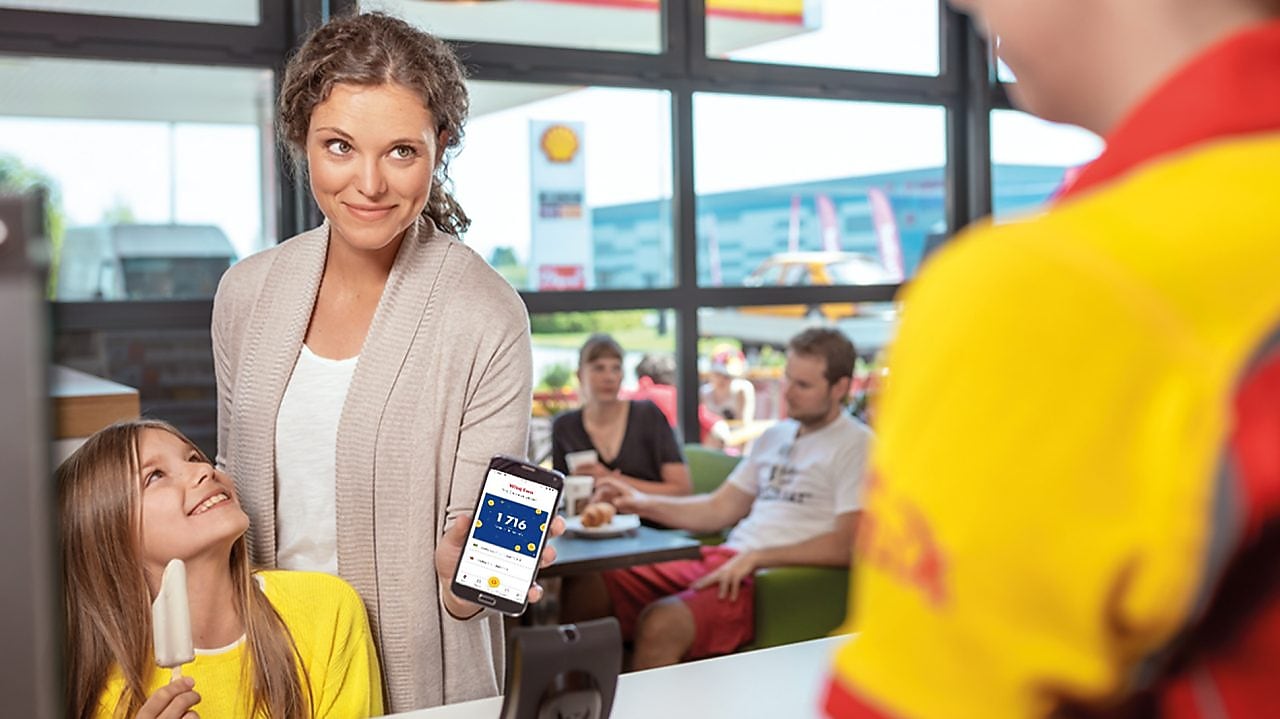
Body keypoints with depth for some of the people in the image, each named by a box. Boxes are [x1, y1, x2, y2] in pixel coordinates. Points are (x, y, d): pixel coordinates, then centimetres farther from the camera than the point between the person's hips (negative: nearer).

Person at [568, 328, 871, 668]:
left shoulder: (855, 445, -2)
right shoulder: (775, 436, 22)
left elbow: (846, 545, -14)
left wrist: (757, 557, -17)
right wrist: (645, 504, 9)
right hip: (722, 559, 8)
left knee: (662, 623, -34)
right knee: (583, 592, -8)